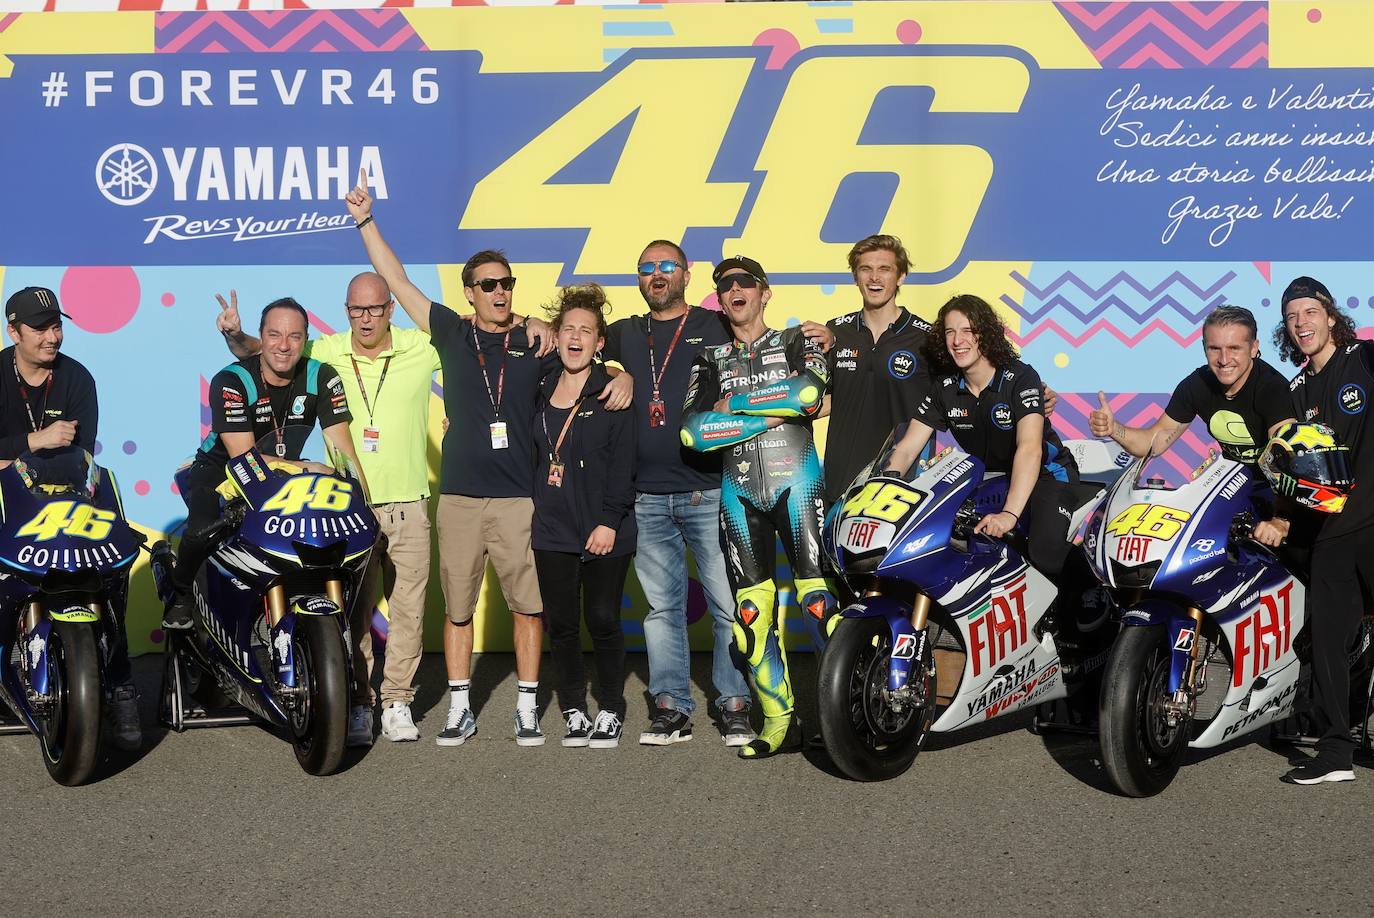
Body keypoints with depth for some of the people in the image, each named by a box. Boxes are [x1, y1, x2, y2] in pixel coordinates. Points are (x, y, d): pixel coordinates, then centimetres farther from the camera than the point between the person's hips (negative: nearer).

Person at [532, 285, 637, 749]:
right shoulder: (540, 392, 11)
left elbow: (624, 464, -8)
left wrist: (610, 520, -14)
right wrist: (532, 509, 9)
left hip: (604, 532, -4)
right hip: (552, 531, 4)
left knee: (603, 622, 0)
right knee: (561, 624, 5)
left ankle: (610, 712, 14)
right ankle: (574, 712, 16)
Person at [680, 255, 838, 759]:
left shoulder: (796, 342, 9)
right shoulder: (710, 360, 15)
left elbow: (811, 392, -15)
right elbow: (693, 430, -3)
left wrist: (734, 404, -8)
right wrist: (774, 413, -8)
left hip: (796, 480, -3)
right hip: (739, 488, 3)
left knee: (819, 595, -12)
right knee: (752, 607, 1)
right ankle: (778, 721, 9)